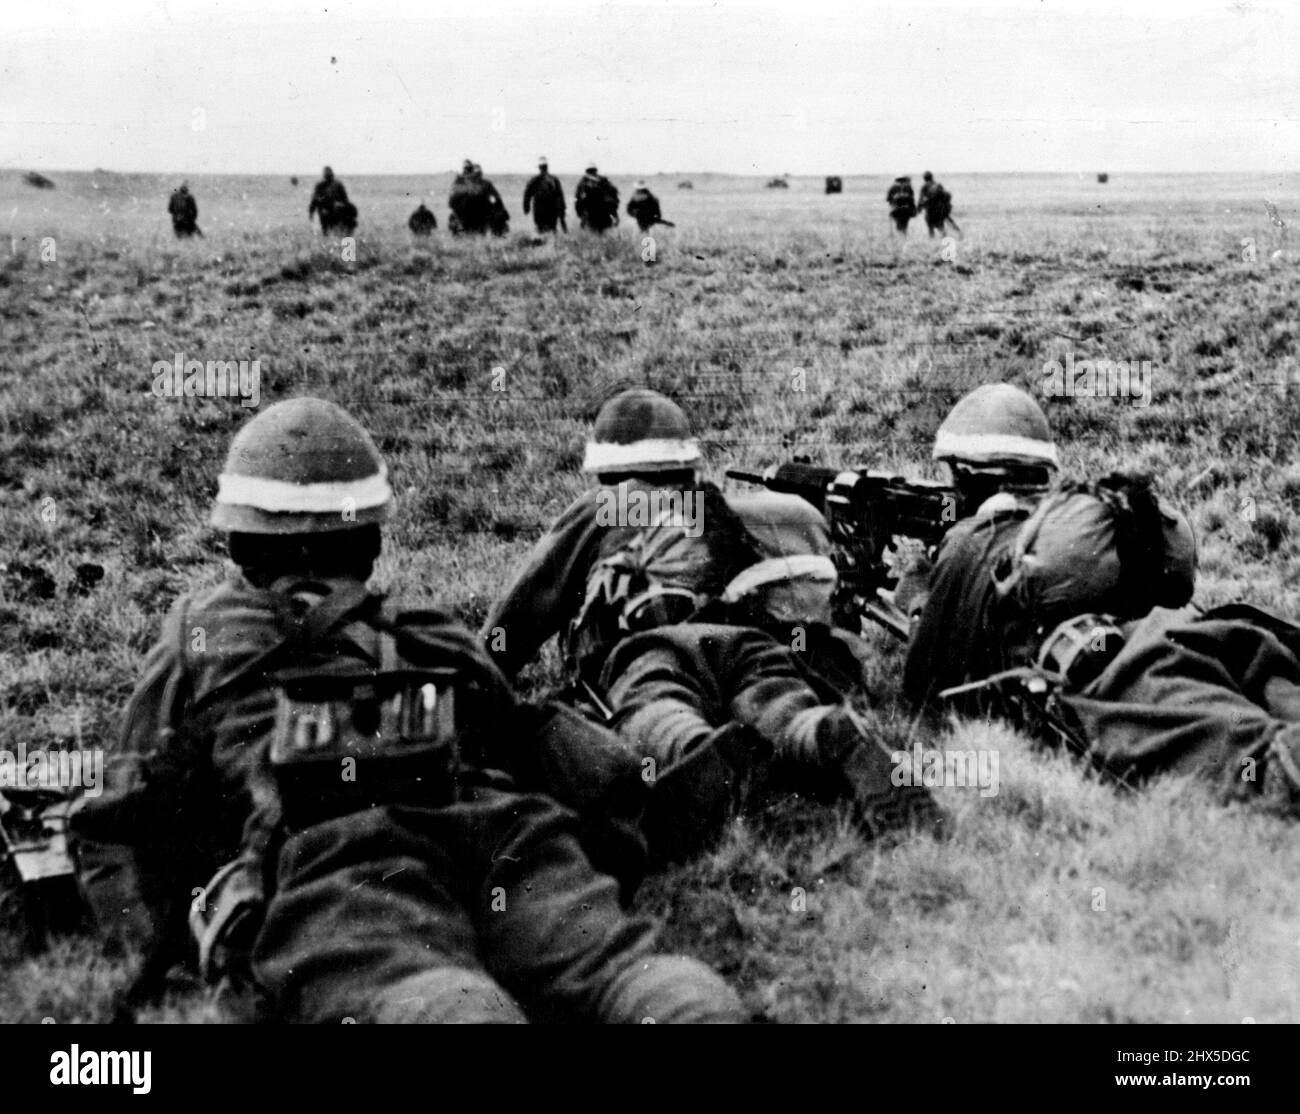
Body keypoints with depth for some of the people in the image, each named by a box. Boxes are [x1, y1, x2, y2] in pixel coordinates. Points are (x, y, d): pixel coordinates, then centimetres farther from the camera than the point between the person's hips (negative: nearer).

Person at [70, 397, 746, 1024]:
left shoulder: (198, 637, 34)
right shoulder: (439, 640, 37)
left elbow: (126, 822, 30)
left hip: (321, 848, -2)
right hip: (499, 820, 2)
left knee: (421, 995, -30)